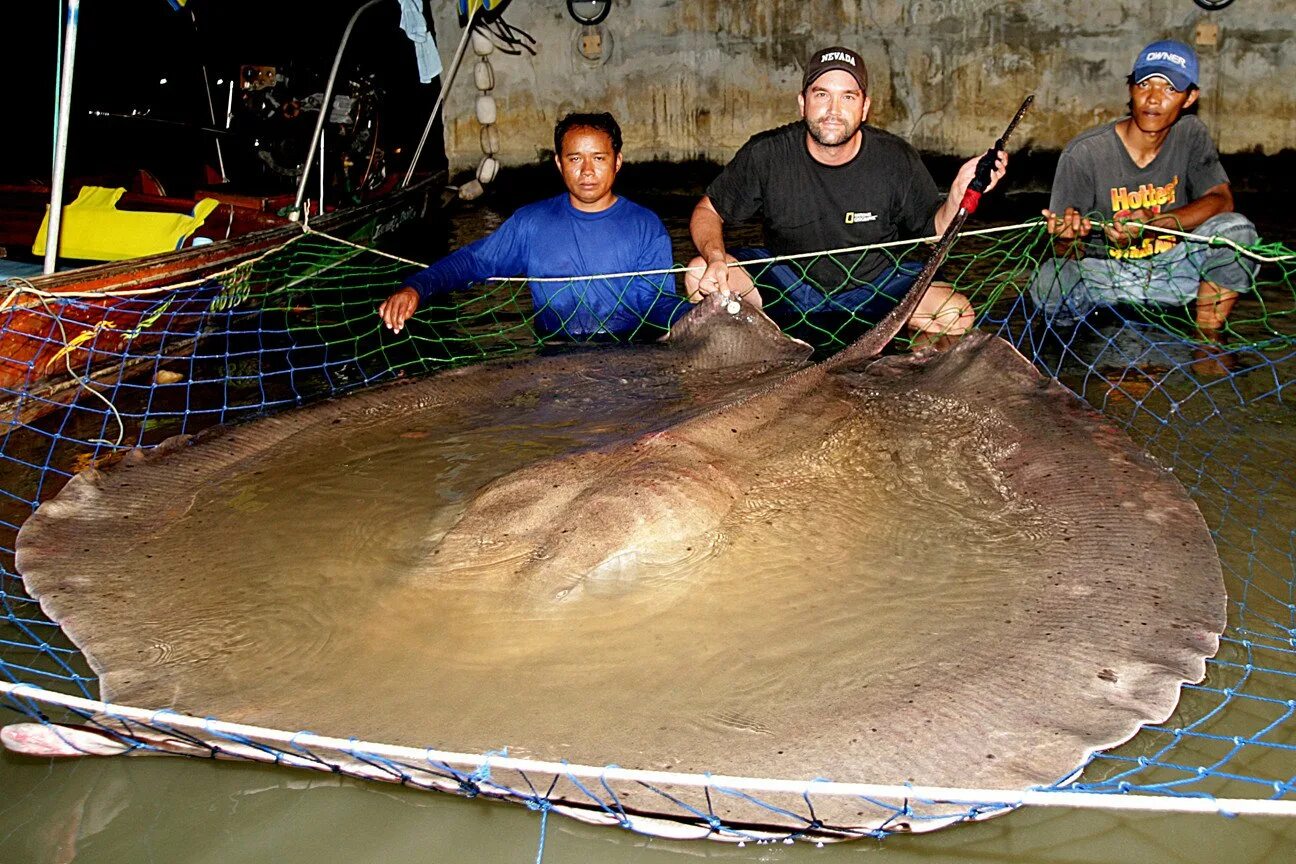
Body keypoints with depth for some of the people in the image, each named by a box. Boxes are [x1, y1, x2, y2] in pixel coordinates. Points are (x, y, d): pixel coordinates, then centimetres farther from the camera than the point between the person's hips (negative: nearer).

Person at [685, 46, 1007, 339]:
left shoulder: (897, 160, -14)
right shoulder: (765, 154, -17)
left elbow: (934, 230, -2)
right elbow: (707, 211, -7)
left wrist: (959, 193, -24)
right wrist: (715, 258, -28)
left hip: (873, 286, 0)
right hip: (787, 283, 0)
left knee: (957, 314, -23)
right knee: (700, 275, -23)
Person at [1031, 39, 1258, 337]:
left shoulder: (1191, 134, -1)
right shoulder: (1084, 153, -14)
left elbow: (1221, 200, -9)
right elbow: (1069, 254, -13)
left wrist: (1154, 223, -28)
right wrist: (1067, 237, -40)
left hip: (1170, 270, 3)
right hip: (1105, 274, -3)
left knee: (1236, 228, -22)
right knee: (1050, 286, -34)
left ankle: (1208, 342, -6)